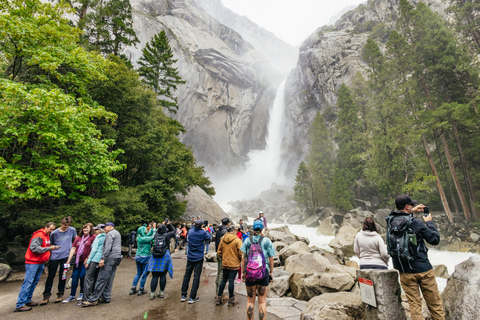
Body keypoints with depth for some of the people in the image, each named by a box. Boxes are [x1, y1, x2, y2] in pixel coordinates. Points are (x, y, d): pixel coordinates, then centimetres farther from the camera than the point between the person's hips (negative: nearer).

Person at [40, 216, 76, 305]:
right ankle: (46, 295, 17)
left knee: (62, 276, 6)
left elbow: (76, 240, 16)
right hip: (54, 257, 0)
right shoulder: (54, 233, -2)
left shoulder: (72, 230, 0)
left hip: (65, 256, 0)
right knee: (51, 276, 3)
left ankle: (60, 294, 20)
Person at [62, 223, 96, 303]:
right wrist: (69, 260, 7)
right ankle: (72, 296, 19)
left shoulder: (93, 237, -6)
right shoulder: (79, 238, 11)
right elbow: (73, 249, 11)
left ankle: (82, 293, 15)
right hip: (78, 260, 5)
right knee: (75, 277, 6)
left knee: (82, 276, -6)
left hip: (86, 261, -5)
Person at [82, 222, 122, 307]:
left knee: (102, 279, -8)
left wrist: (103, 259, -20)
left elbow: (108, 247, -17)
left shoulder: (110, 234, -5)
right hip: (117, 257, 9)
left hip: (110, 258, -9)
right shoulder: (117, 233, 25)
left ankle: (93, 299, -5)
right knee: (109, 280, 11)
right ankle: (106, 297, 13)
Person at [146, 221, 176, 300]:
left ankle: (152, 293, 10)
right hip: (165, 256, -2)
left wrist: (161, 225, 25)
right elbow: (174, 231, 11)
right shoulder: (167, 235, -7)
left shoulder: (155, 235, 0)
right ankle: (162, 292, 16)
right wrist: (169, 224, 17)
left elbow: (158, 231, 24)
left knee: (155, 276, 8)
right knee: (163, 275, 7)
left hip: (155, 256, 3)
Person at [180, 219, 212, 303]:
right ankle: (192, 297, 6)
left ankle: (183, 295, 21)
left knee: (187, 275, 13)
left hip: (190, 257, 4)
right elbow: (209, 237, 4)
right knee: (196, 277, 3)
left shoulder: (190, 231, -3)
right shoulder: (203, 233, -14)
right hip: (199, 258, -4)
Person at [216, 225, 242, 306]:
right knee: (231, 280, 5)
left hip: (224, 263, 5)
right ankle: (231, 300, 17)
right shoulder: (237, 240, -14)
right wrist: (241, 260, 4)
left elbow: (219, 252, 7)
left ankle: (218, 298, 22)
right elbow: (240, 253, -14)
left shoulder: (223, 239, 0)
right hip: (234, 264, -4)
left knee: (224, 280, 17)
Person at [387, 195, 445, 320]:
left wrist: (411, 212, 21)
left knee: (414, 304, 10)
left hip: (404, 271, 3)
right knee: (435, 303, 14)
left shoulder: (390, 221, -3)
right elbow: (435, 239, -4)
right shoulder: (415, 223, -16)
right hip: (423, 269, -3)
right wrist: (429, 222, 8)